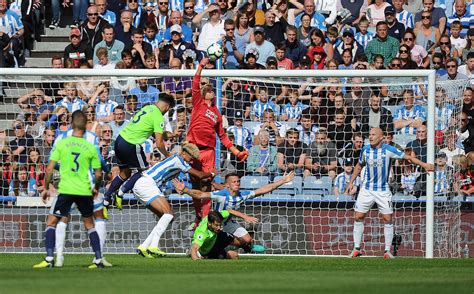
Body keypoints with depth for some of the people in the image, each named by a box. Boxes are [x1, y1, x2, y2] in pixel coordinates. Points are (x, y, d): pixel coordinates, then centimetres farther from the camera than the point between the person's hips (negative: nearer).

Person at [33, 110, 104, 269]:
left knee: (51, 222, 7)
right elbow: (98, 174, 5)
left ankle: (49, 258, -6)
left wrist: (46, 188, 7)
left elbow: (50, 168, -4)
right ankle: (98, 260, 13)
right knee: (89, 224, 18)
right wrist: (96, 188, 25)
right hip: (85, 191, 2)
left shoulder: (61, 144, -1)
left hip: (66, 190, -2)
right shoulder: (90, 147, 2)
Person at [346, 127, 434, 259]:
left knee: (387, 219, -4)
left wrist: (424, 165, -15)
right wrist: (351, 182, 16)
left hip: (383, 190, -2)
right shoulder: (366, 150, 0)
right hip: (367, 189, 2)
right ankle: (356, 249, 8)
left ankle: (387, 251, 4)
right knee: (358, 217, -1)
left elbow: (408, 157, -7)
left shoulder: (388, 150, -11)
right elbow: (359, 166, 17)